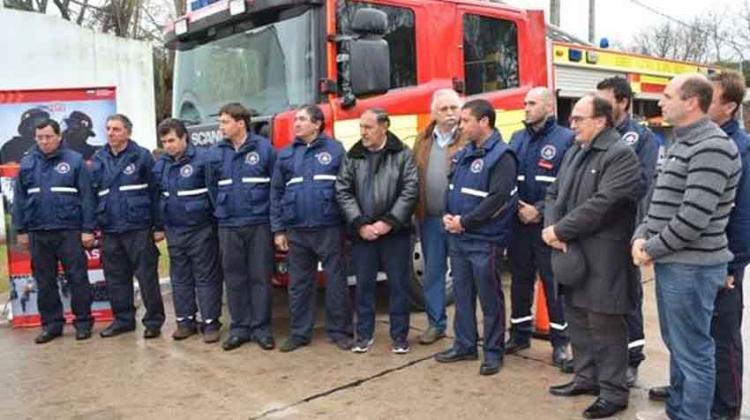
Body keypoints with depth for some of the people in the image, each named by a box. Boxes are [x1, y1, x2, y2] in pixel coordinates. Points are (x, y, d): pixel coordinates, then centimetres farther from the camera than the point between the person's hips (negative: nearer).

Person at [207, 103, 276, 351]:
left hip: (259, 224, -3)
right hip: (228, 226, 3)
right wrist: (220, 212, 8)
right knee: (234, 279, 8)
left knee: (260, 277, 4)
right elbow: (212, 188, 14)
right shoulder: (215, 152, 7)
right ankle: (239, 327, 19)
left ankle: (261, 328, 13)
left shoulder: (264, 148, -3)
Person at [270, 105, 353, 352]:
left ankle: (339, 331, 18)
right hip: (296, 230, 3)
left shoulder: (335, 149, 0)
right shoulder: (285, 154, 9)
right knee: (298, 284, 11)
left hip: (329, 229, -3)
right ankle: (299, 333, 22)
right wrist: (277, 230, 5)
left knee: (335, 281, 5)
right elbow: (276, 193, 10)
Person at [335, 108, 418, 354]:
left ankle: (399, 336, 19)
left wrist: (389, 222, -15)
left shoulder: (403, 154, -3)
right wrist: (360, 224, -9)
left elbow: (410, 190, -9)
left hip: (395, 232, -2)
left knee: (398, 284, 6)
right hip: (362, 233, 3)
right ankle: (364, 334, 23)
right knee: (364, 283, 10)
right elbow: (343, 191, 1)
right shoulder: (352, 156, 5)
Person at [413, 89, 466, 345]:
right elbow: (414, 177, 9)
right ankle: (436, 323, 27)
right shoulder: (423, 140, 11)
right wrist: (417, 211, 2)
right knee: (432, 272, 13)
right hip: (429, 219, 5)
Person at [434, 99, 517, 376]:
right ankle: (464, 345, 28)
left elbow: (498, 199, -21)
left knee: (490, 299, 4)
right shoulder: (464, 154, 12)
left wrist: (464, 222, -17)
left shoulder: (501, 156, -13)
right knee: (462, 295, 15)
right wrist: (448, 215, -1)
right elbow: (452, 188, 18)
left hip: (485, 241, -8)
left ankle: (493, 352, 17)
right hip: (458, 239, 8)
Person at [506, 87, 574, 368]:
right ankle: (519, 334, 28)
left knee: (554, 282, 4)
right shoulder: (517, 139, 11)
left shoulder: (566, 139, -6)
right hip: (519, 223, 5)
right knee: (520, 279, 14)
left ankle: (560, 341, 17)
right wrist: (517, 207, -5)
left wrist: (540, 210, -16)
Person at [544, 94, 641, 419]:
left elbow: (603, 203, -22)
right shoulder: (575, 152, 16)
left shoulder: (621, 154, -13)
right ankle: (586, 377, 33)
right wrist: (552, 227, -5)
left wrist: (560, 230, -16)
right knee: (577, 318, 17)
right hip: (571, 251, 9)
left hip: (603, 256, -8)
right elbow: (554, 193, 14)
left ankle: (613, 392, 14)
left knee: (604, 324, 0)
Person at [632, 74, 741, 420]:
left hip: (691, 267, -10)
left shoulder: (712, 148, -17)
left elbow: (693, 218, -23)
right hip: (670, 262, 10)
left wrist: (652, 249, -12)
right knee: (676, 345, 21)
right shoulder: (682, 143, 15)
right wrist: (641, 237, 1)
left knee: (693, 353, 2)